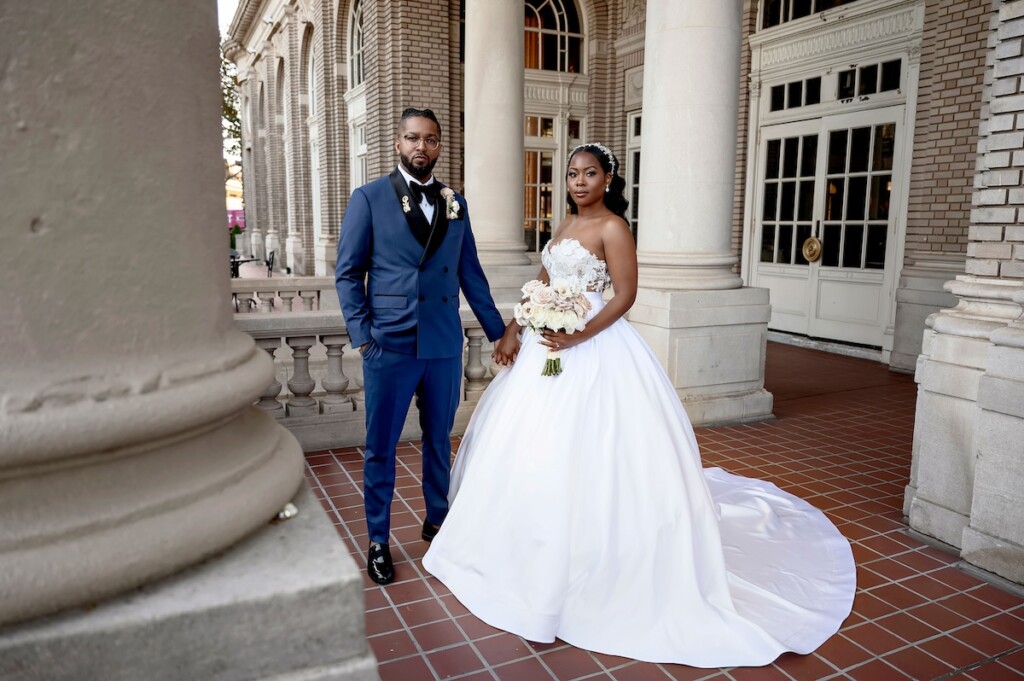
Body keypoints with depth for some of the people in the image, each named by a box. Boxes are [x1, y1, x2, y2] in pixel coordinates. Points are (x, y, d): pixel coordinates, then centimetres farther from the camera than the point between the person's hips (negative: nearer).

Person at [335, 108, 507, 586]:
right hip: (389, 345, -3)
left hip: (445, 344, 3)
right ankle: (378, 540, 24)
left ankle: (437, 519, 36)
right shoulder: (369, 198, 0)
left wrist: (498, 331, 9)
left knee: (439, 438, 16)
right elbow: (348, 272, -1)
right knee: (381, 447, 7)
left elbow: (470, 272, 12)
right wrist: (361, 335, -10)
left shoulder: (455, 203, 10)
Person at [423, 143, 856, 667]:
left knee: (583, 452, -7)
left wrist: (579, 336, -25)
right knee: (534, 445, 15)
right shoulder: (565, 224, 15)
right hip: (549, 343, 9)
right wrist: (512, 329, 7)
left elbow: (626, 294, -15)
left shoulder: (612, 227, -9)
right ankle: (539, 545, 34)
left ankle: (588, 563, 9)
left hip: (592, 349, -9)